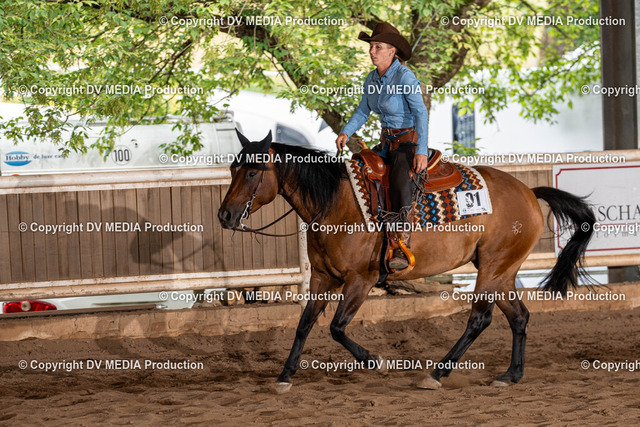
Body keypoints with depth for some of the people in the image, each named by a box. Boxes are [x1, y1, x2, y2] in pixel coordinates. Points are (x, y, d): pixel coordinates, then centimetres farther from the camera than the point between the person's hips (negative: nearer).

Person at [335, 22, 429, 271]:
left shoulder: (404, 76, -18)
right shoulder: (372, 79, 5)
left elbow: (420, 113, -24)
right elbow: (363, 111, 15)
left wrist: (421, 151, -33)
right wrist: (346, 132, -4)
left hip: (410, 141, -8)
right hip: (387, 142, 8)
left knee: (399, 183, -32)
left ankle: (400, 250, -37)